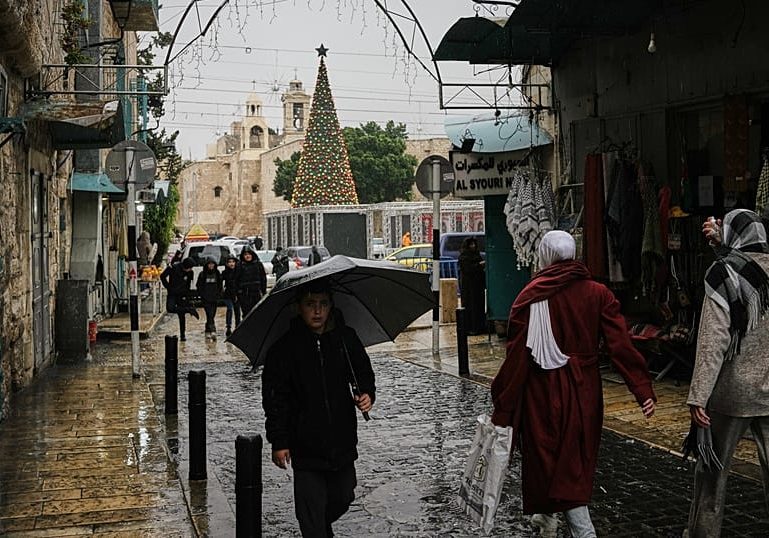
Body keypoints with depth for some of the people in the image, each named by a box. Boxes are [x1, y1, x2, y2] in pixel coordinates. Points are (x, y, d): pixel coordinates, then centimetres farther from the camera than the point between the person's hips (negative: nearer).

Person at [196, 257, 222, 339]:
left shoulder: (217, 274, 8)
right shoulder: (202, 274, 0)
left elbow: (220, 286, 14)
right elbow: (198, 286, 5)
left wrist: (218, 294, 4)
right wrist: (202, 295, -3)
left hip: (215, 298, 3)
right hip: (206, 299, -3)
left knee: (212, 315, 6)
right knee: (210, 315, -15)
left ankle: (208, 331, 20)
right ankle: (212, 330, -24)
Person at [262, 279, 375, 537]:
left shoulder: (347, 338, 0)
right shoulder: (284, 348, -9)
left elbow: (365, 375, 14)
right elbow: (274, 398, -6)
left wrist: (367, 395, -8)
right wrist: (278, 441, -9)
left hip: (343, 441, 4)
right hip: (305, 446, -3)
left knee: (342, 498, 17)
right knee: (311, 507, -1)